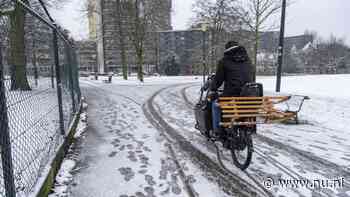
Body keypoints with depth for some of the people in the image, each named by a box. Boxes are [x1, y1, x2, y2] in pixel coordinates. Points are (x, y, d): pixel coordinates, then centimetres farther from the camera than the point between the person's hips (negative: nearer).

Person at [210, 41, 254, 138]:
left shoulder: (224, 61, 0)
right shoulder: (248, 60, 16)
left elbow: (218, 78, 3)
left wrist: (213, 88, 20)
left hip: (231, 95, -5)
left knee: (215, 104, 20)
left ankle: (217, 131, 16)